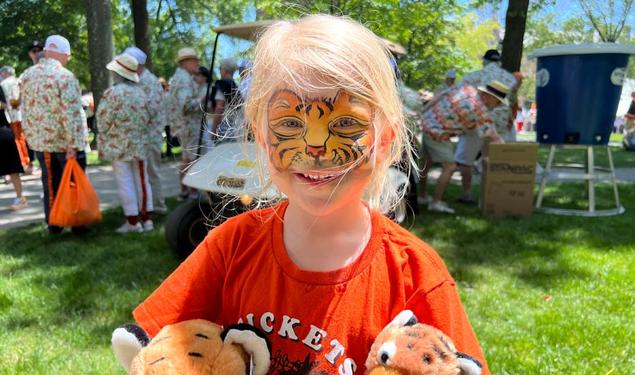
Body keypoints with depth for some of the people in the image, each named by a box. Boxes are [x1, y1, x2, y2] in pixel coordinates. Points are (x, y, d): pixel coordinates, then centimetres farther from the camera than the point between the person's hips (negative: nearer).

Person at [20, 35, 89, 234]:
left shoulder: (26, 75, 5)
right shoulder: (64, 76, -15)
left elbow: (25, 110, 11)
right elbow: (71, 114, -21)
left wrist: (30, 137, 18)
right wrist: (72, 144, -21)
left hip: (40, 140, 6)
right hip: (65, 141, -5)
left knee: (50, 184, 15)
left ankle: (53, 224, 23)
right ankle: (78, 225, 13)